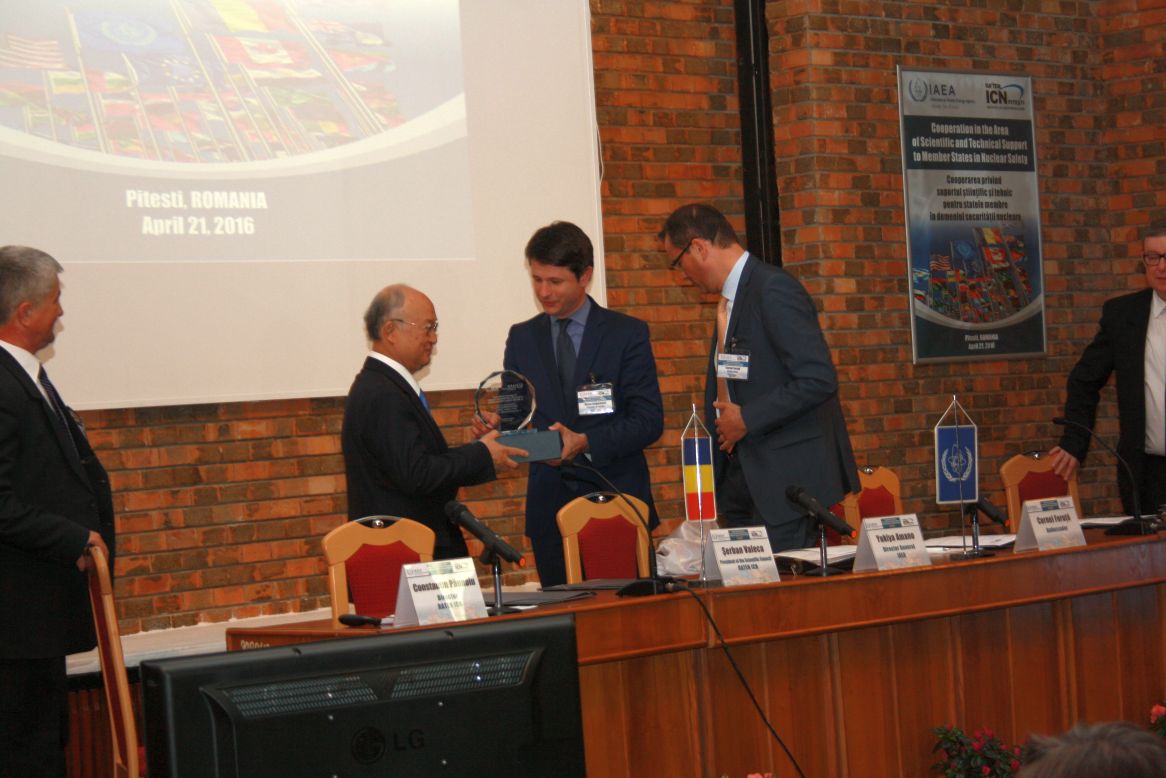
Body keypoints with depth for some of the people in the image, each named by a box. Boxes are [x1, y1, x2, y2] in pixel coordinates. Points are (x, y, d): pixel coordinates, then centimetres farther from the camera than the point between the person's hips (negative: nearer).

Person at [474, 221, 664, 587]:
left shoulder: (627, 333, 2)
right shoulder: (522, 338, 12)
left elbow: (649, 421, -5)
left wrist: (586, 443, -18)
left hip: (616, 497, -2)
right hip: (549, 504, 3)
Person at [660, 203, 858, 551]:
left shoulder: (774, 289, -14)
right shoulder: (730, 297, 16)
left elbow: (819, 379, -22)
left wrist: (746, 419, -17)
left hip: (786, 476, -9)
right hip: (741, 475, 9)